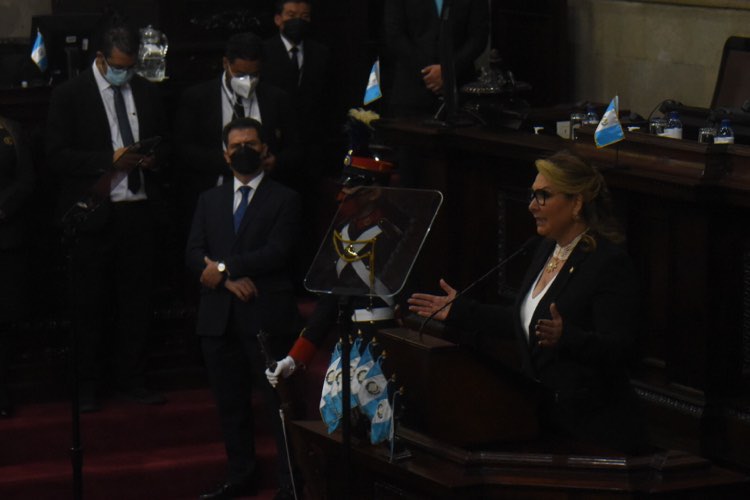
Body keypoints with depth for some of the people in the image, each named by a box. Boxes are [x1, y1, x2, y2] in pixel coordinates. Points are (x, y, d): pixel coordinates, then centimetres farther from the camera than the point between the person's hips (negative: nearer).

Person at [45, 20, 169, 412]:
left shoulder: (147, 93, 11)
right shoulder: (69, 95, -3)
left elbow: (164, 142, 20)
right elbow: (57, 155, -8)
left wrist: (155, 158, -4)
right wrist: (110, 160, -18)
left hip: (138, 211, 4)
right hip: (93, 214, -4)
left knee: (136, 301, 7)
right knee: (89, 305, 2)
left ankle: (131, 379, 17)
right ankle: (88, 384, 12)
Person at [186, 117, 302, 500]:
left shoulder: (284, 199, 3)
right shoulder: (210, 199, 16)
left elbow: (277, 252, -10)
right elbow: (193, 253, 6)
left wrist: (222, 266, -12)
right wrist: (230, 279, -11)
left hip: (266, 315, -4)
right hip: (219, 316, 5)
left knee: (279, 401, -4)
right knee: (230, 401, 10)